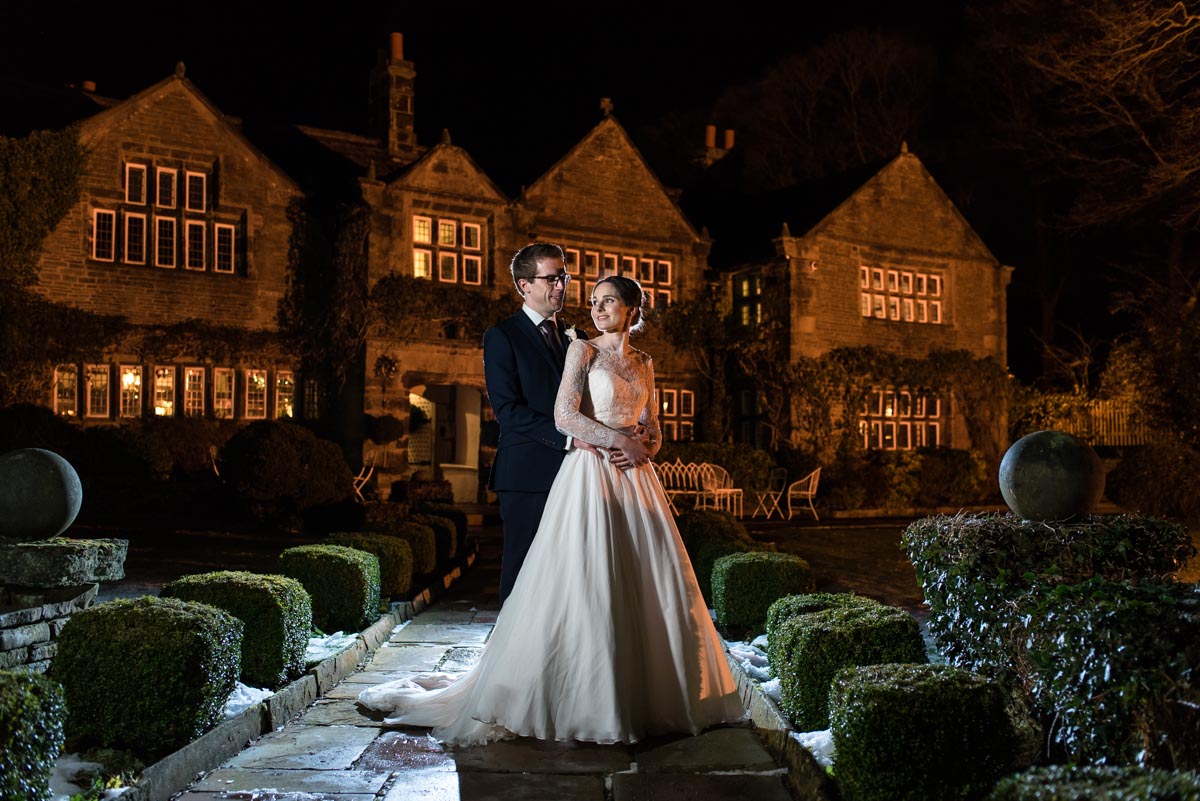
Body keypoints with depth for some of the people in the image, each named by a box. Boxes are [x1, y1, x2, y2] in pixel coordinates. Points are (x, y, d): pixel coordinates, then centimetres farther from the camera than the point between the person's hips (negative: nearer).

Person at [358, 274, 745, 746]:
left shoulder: (644, 364, 16)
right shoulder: (583, 350, 1)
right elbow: (564, 416, -10)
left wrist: (644, 444, -3)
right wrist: (617, 439, -13)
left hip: (636, 479, 6)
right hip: (591, 476, -6)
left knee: (651, 586, 4)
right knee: (586, 586, -8)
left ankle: (645, 693, 15)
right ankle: (584, 698, 1)